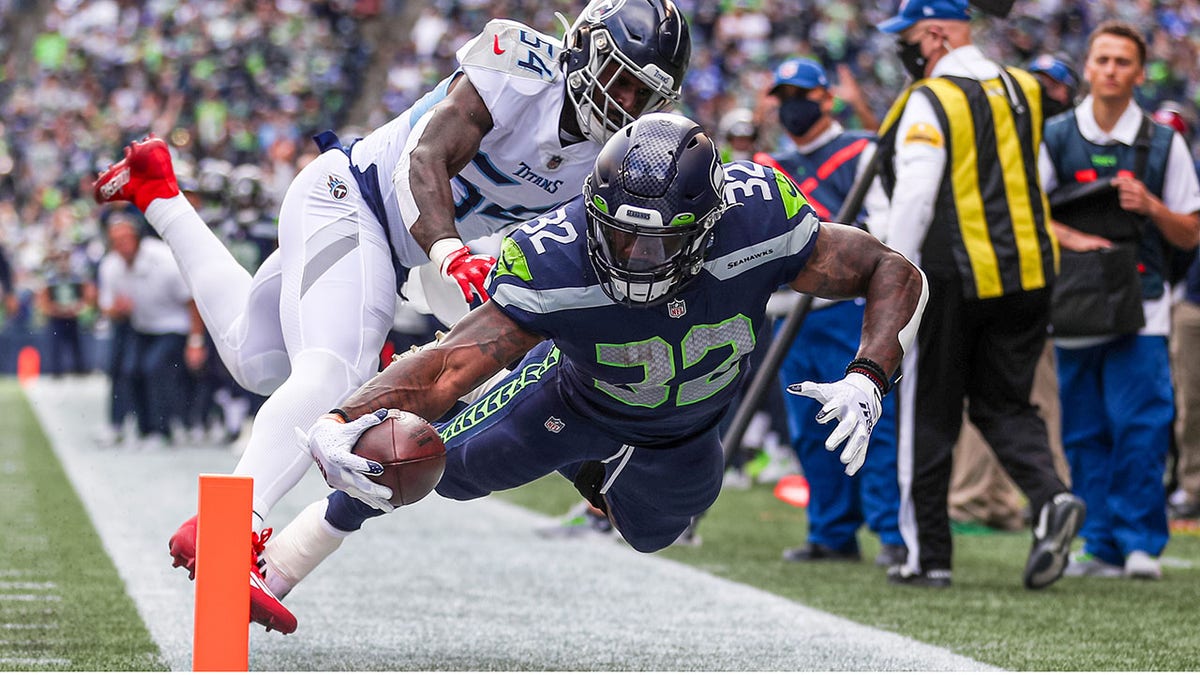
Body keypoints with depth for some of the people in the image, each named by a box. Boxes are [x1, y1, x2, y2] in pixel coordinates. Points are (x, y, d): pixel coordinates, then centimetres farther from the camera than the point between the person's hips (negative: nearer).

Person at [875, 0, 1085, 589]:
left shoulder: (929, 103, -12)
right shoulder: (1021, 90, 10)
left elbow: (915, 199, -18)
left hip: (951, 279, -6)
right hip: (1028, 273, 6)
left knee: (928, 418, 6)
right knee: (1004, 405, 14)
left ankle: (927, 555, 10)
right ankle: (1050, 497, -13)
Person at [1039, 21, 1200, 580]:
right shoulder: (1055, 137, 7)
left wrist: (1152, 207, -11)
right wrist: (1069, 236, -15)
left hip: (1141, 309, -1)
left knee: (1140, 426, -10)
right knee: (1085, 433, 3)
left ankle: (1141, 542, -3)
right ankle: (1102, 547, 10)